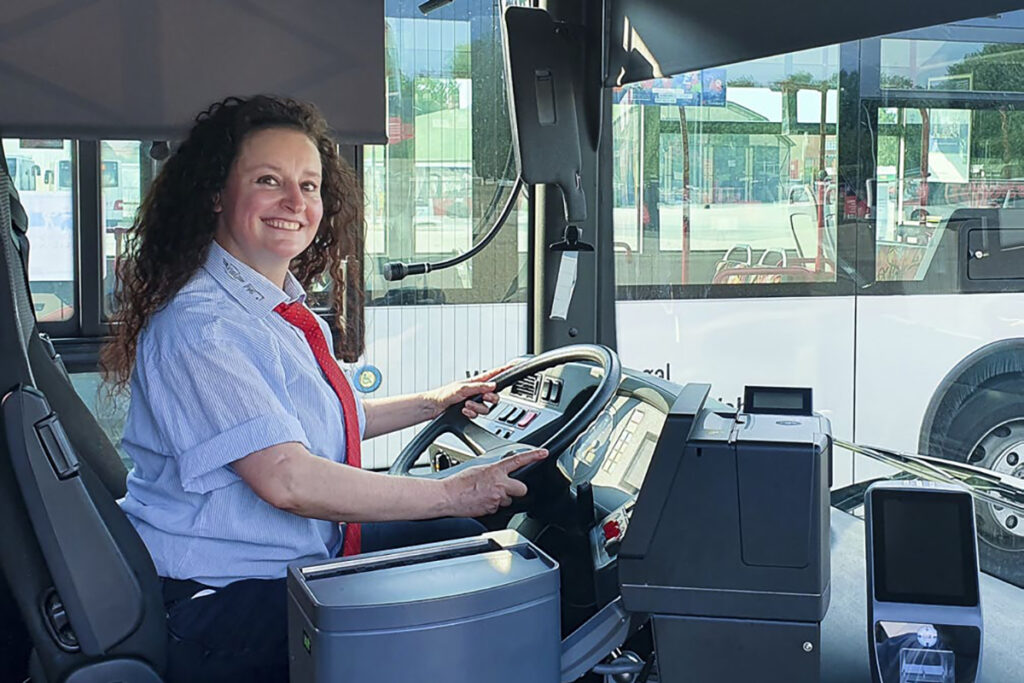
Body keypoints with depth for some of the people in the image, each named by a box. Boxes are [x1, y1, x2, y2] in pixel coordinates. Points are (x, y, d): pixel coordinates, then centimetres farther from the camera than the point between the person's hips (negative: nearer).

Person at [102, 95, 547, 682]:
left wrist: (431, 404, 19)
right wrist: (451, 493, -24)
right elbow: (287, 479, -29)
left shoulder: (290, 309, 8)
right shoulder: (198, 328, -22)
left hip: (309, 551, 10)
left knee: (470, 544, 10)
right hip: (219, 606, -10)